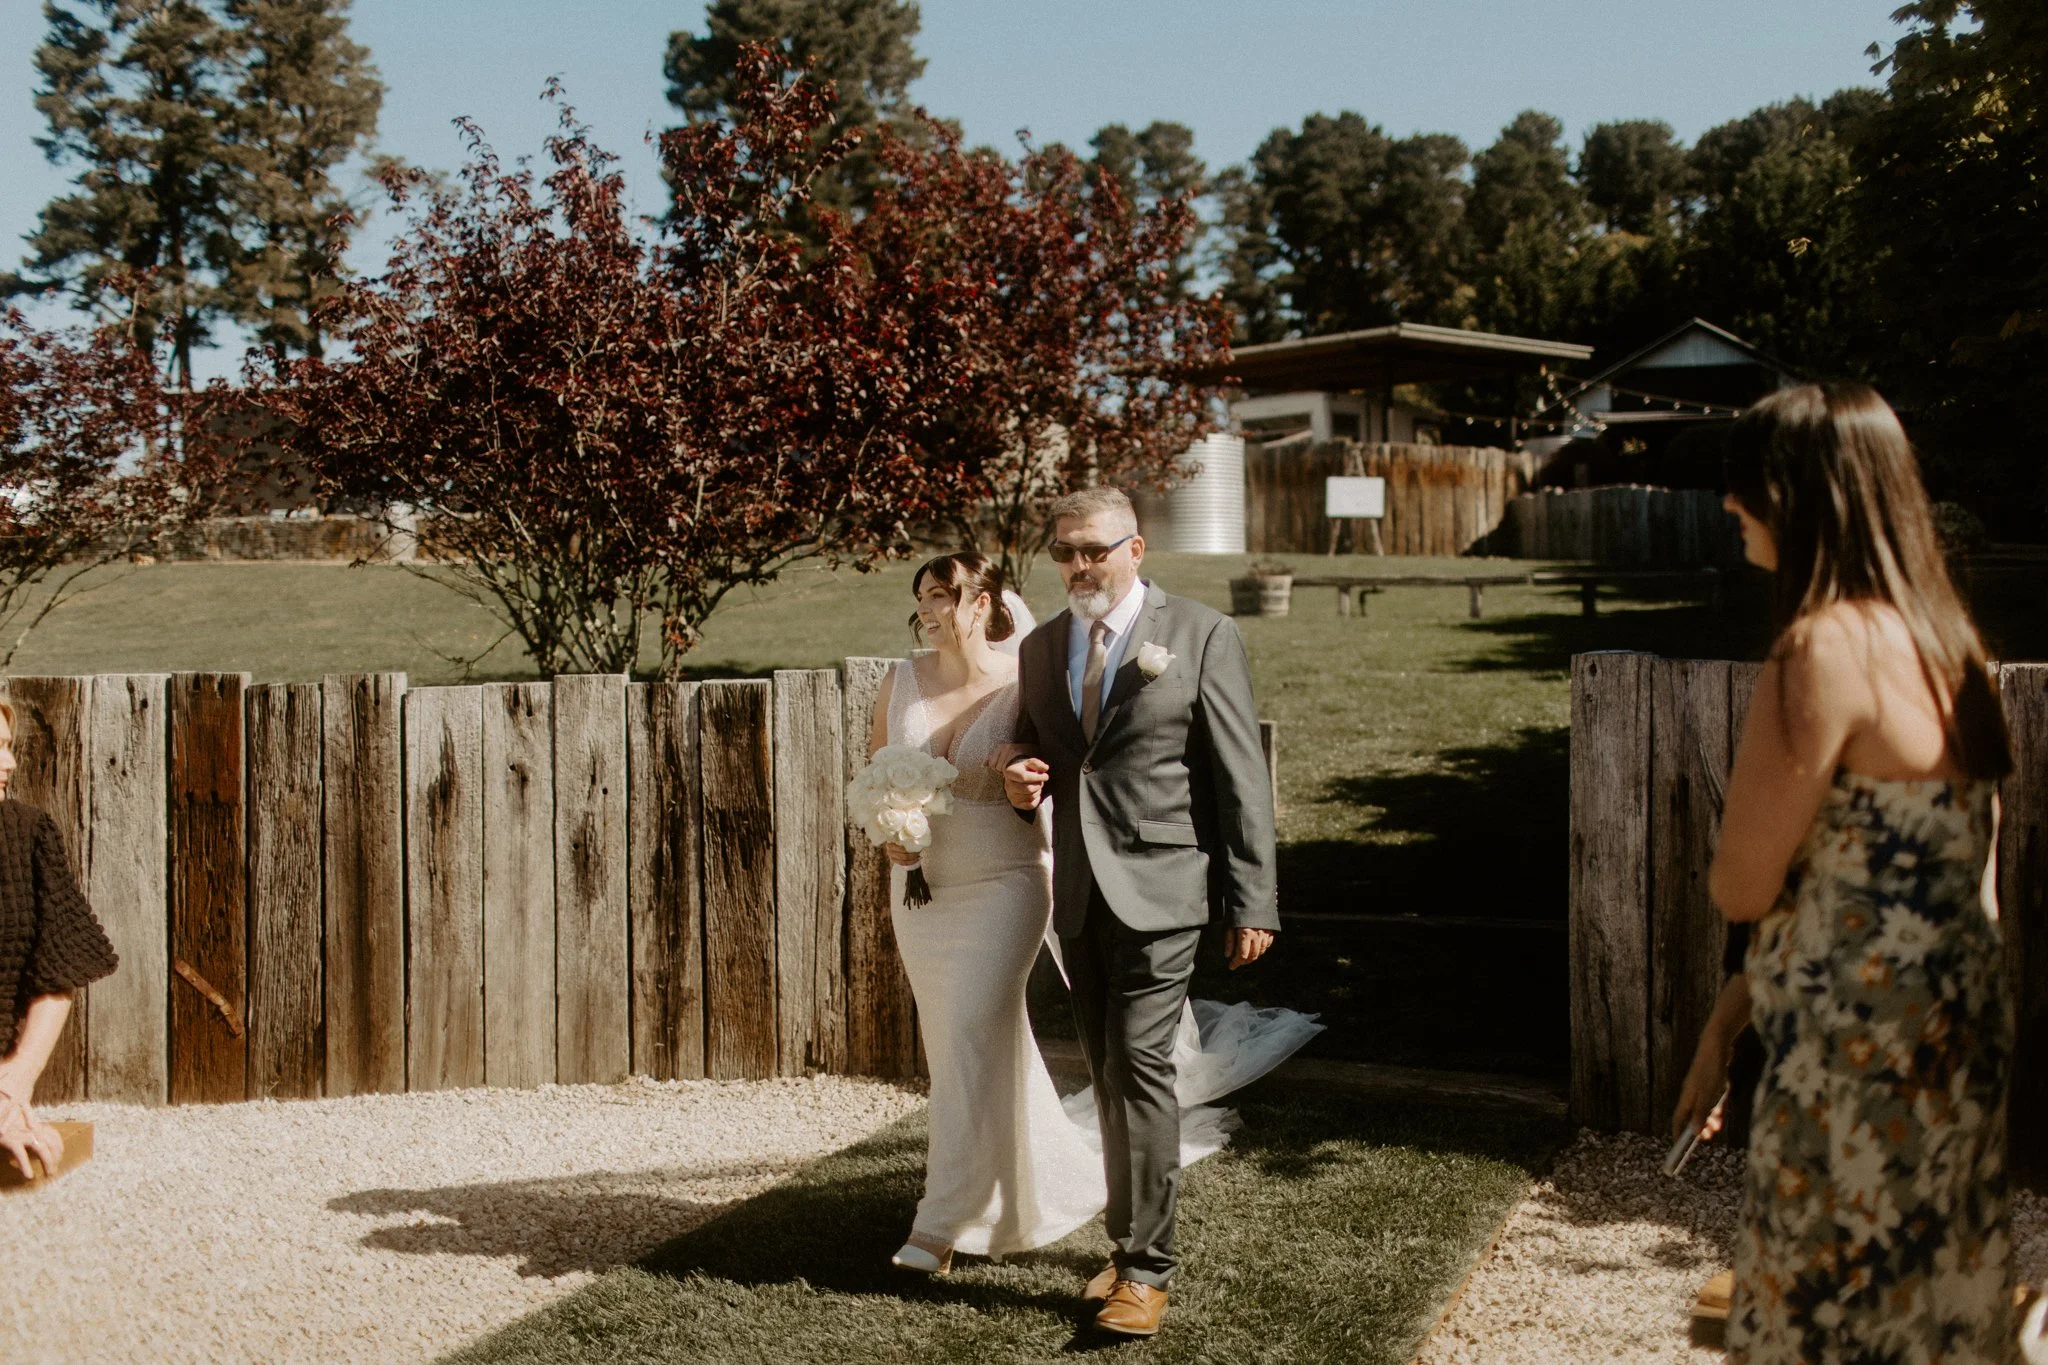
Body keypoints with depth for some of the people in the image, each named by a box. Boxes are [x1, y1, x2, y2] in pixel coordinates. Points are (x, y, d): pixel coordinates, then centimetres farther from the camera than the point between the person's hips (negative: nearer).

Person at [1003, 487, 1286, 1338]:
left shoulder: (1200, 636, -4)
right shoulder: (1040, 648, 12)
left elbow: (1241, 779, -5)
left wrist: (1252, 904, -9)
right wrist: (1021, 781, -2)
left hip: (1158, 885, -5)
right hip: (1079, 892, 6)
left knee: (1138, 1065, -11)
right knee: (1107, 1075, 12)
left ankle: (1147, 1267, -3)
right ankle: (1129, 1243, 24)